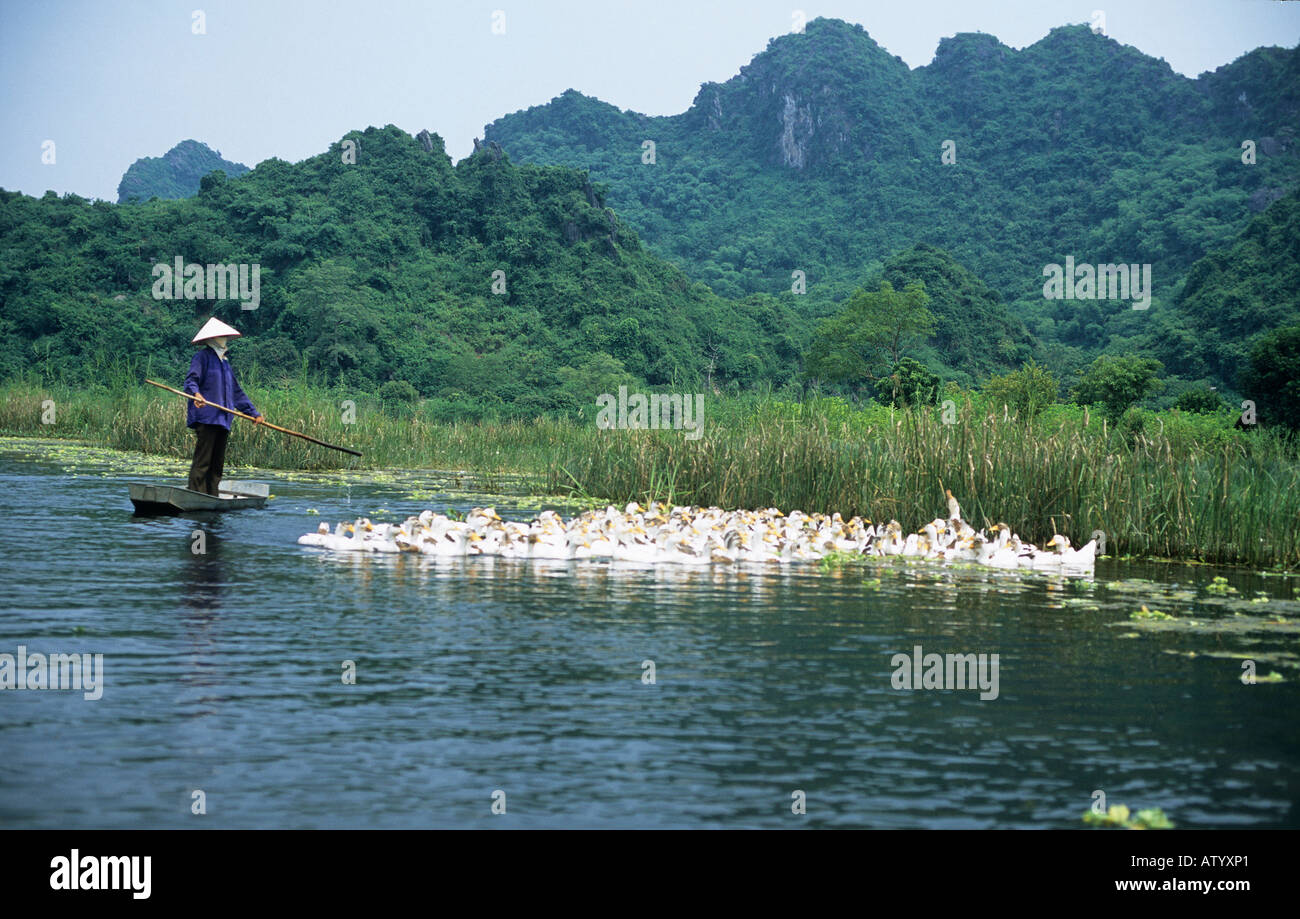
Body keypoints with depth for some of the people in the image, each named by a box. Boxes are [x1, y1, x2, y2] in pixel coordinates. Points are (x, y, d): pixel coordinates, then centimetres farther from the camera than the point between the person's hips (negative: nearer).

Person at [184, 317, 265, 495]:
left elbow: (237, 392, 29)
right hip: (206, 418, -8)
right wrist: (196, 394, -37)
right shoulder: (203, 356, 0)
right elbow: (191, 380, -15)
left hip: (222, 420, 8)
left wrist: (253, 413, 25)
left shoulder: (225, 362, 25)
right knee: (202, 461, -14)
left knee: (217, 464, 7)